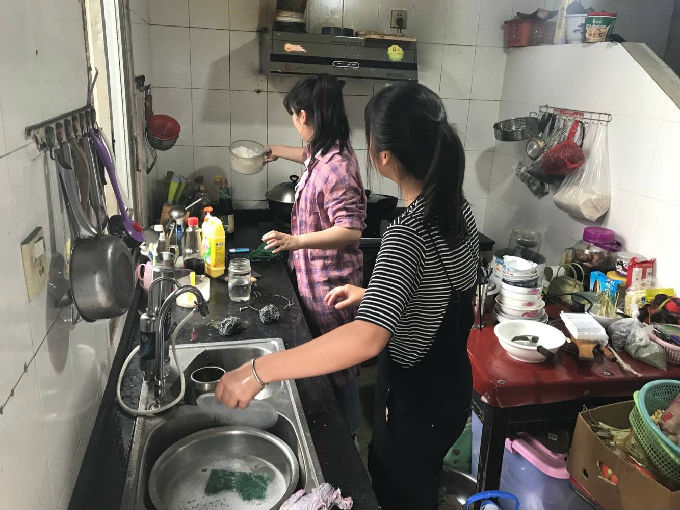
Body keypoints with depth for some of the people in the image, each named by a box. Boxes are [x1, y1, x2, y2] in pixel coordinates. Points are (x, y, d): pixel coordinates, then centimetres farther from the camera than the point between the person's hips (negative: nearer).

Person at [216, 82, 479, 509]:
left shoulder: (408, 234, -33)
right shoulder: (457, 207, -6)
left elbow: (367, 339, -46)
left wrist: (259, 371, -41)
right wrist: (370, 293, 11)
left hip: (417, 407, -7)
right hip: (450, 388, 7)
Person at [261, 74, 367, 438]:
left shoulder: (336, 167, -26)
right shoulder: (325, 152, 4)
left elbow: (351, 230, -30)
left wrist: (295, 241, -35)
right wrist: (279, 151, 45)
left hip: (330, 282, -10)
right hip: (315, 275, 10)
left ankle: (346, 437, 29)